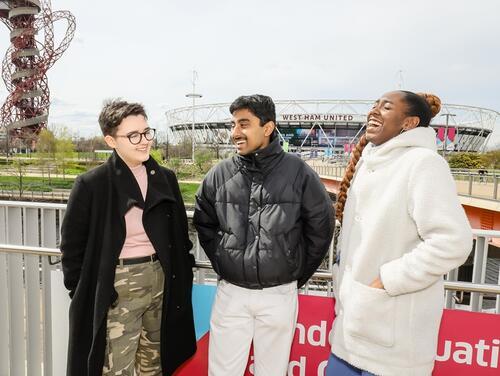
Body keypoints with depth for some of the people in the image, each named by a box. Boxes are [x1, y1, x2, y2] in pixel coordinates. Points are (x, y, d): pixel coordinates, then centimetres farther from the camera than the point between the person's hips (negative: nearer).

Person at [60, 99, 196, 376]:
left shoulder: (165, 178, 1)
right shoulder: (92, 184, -11)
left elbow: (180, 234, 9)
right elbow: (72, 244, -3)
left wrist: (184, 275, 7)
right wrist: (83, 293, -3)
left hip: (160, 279, 4)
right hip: (117, 287, -4)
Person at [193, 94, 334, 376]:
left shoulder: (297, 172, -8)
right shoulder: (220, 174, -2)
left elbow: (321, 225, 1)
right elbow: (204, 223, 11)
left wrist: (299, 274, 5)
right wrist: (222, 263, 7)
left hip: (279, 294, -1)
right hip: (230, 293, 2)